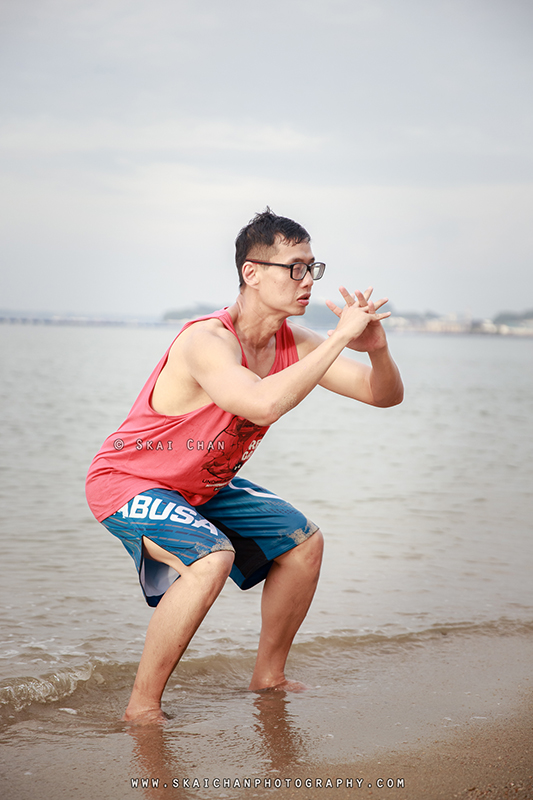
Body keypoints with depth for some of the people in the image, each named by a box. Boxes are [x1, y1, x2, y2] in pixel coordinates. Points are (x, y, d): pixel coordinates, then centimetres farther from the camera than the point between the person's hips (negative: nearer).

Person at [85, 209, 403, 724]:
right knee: (212, 557, -33)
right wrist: (340, 337, -44)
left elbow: (386, 395, -5)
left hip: (204, 485, 9)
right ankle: (142, 707, -19)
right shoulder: (207, 341, -32)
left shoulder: (291, 343, -8)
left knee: (303, 541, 8)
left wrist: (376, 348, -27)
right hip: (126, 481, -9)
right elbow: (265, 404, -52)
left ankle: (268, 676, 25)